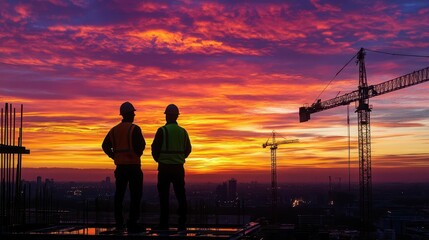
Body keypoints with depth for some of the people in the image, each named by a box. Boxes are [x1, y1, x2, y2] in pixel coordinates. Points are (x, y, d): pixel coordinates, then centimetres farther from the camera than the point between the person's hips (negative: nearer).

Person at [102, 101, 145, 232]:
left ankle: (119, 224, 12)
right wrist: (137, 154, 4)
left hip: (120, 166, 6)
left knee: (119, 195, 10)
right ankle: (132, 223, -5)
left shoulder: (114, 130, 10)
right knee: (135, 195, -2)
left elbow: (105, 146, 6)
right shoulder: (134, 129, -8)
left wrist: (114, 157, 12)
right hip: (133, 165, -6)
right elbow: (141, 145, -15)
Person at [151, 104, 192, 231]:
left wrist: (158, 159, 11)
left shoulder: (162, 130, -8)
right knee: (180, 195, 8)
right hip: (179, 167, 4)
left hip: (164, 167, -4)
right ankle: (182, 224, 7)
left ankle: (164, 224, 1)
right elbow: (188, 149, 11)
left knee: (164, 196, 1)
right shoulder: (183, 131, 5)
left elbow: (155, 148, -7)